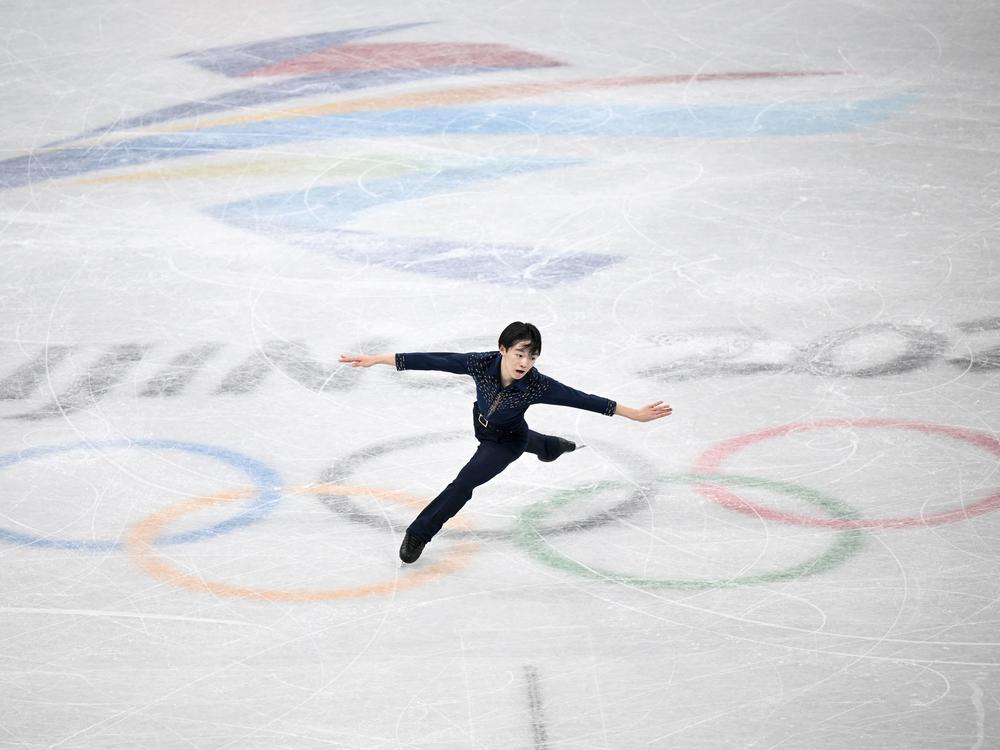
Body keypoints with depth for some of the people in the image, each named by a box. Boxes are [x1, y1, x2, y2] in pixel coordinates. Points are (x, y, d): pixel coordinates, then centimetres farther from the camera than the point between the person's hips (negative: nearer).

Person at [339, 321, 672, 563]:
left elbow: (581, 400, -36)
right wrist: (377, 360, -38)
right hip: (482, 425, 4)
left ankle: (419, 534, 3)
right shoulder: (482, 363, -37)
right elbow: (433, 361, -37)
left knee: (466, 482, -17)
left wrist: (634, 414, -35)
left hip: (508, 440, -4)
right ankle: (554, 446, 72)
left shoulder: (537, 386, -40)